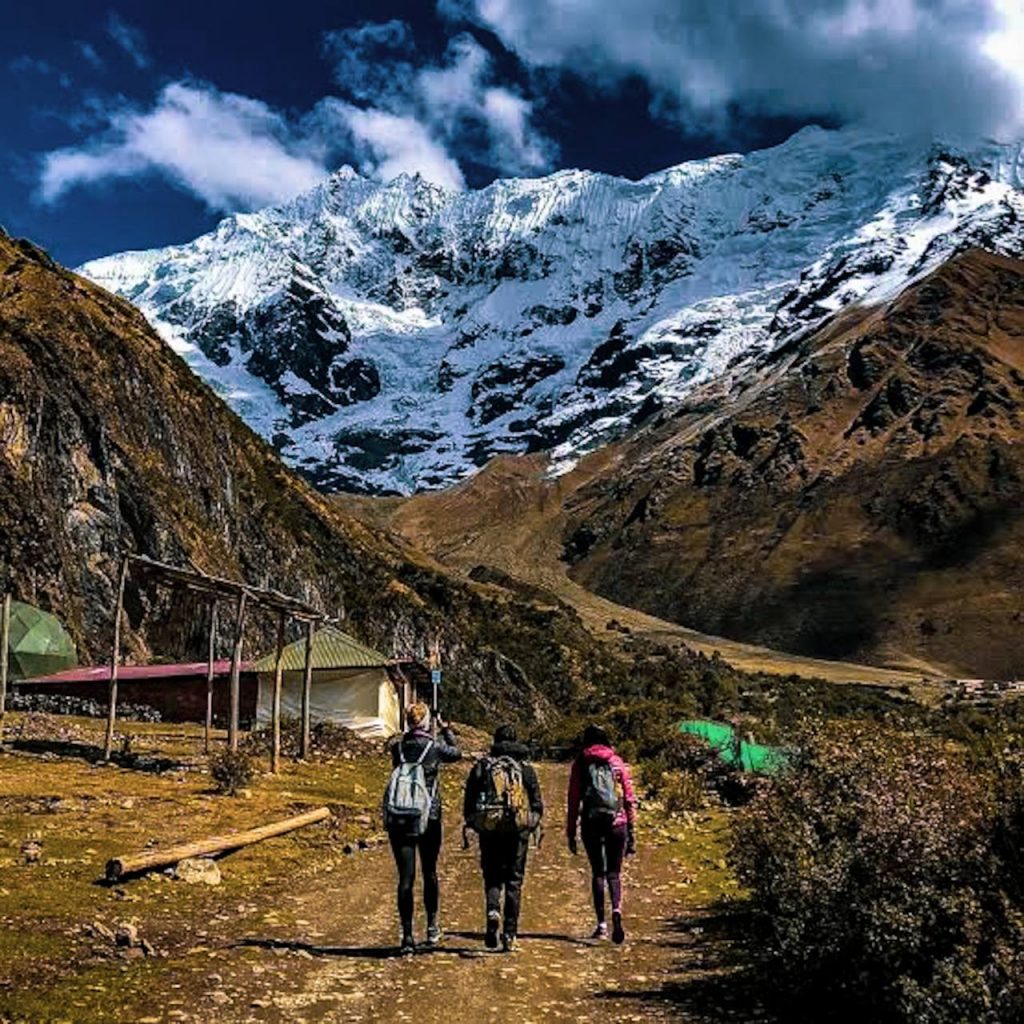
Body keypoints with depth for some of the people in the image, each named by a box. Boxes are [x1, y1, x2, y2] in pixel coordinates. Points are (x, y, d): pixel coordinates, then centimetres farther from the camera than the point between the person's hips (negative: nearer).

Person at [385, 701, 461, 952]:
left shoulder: (397, 748, -2)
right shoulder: (435, 746, -8)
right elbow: (457, 753, 12)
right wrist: (446, 729, 25)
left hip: (399, 820, 1)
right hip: (429, 819, -1)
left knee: (405, 877, 2)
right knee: (429, 873, 17)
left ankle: (407, 935, 0)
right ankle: (432, 926, 28)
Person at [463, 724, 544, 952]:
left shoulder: (481, 767, 6)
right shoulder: (526, 769, 6)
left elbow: (468, 804, 4)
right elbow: (538, 805, 4)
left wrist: (473, 824, 17)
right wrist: (532, 824, 18)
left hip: (488, 830, 0)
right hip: (518, 830, 0)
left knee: (492, 877, 13)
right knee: (514, 881, 7)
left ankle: (493, 911, -16)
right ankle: (510, 935, 5)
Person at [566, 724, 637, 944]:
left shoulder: (580, 764, 2)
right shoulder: (617, 762, 5)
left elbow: (573, 800, 1)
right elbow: (629, 799, 4)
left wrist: (571, 832, 6)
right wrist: (631, 831, 9)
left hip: (591, 823, 0)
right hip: (616, 823, 0)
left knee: (597, 872, 13)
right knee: (614, 872, 10)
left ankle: (601, 923, 10)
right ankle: (616, 910, -17)